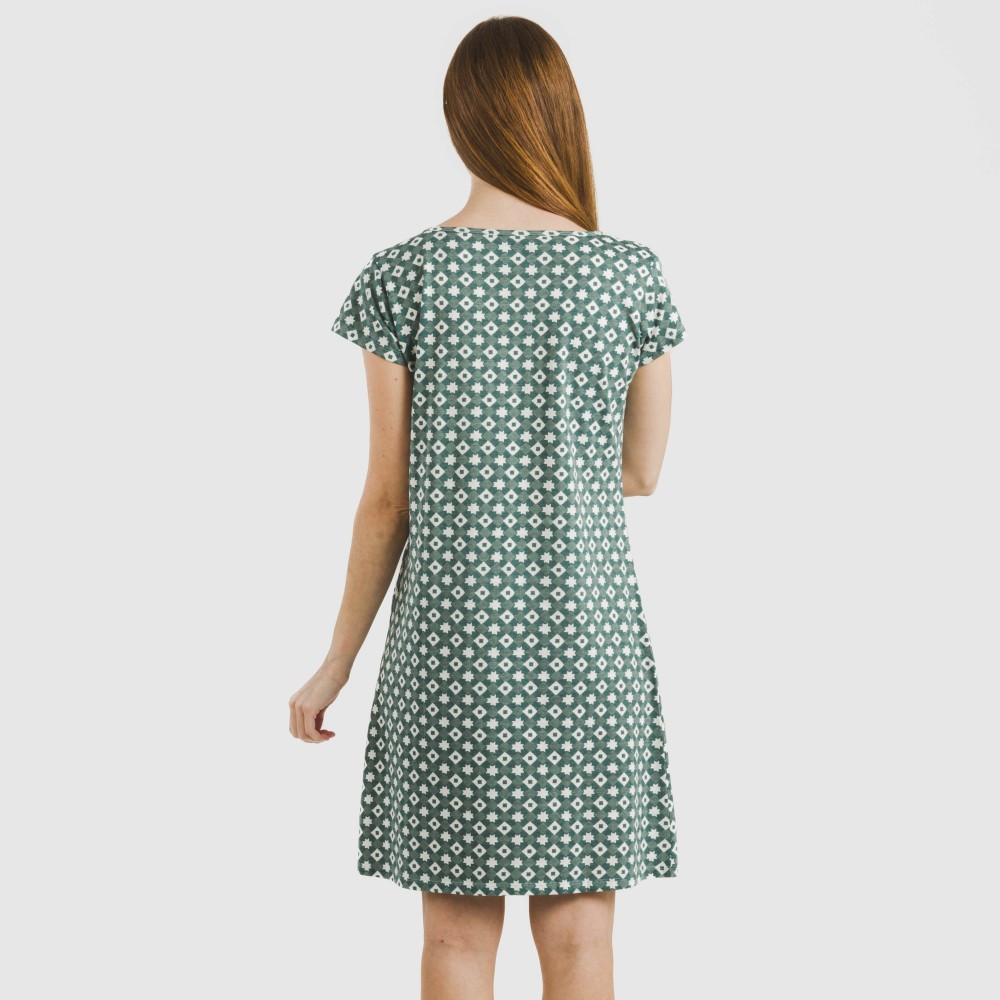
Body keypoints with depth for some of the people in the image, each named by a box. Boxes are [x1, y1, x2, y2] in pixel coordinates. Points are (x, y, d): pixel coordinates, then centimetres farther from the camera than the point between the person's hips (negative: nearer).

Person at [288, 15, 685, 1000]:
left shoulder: (402, 277, -6)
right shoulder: (632, 274, -4)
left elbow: (388, 495, -4)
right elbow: (641, 474, 6)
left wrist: (337, 661, 6)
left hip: (452, 637, 0)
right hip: (587, 637, 1)